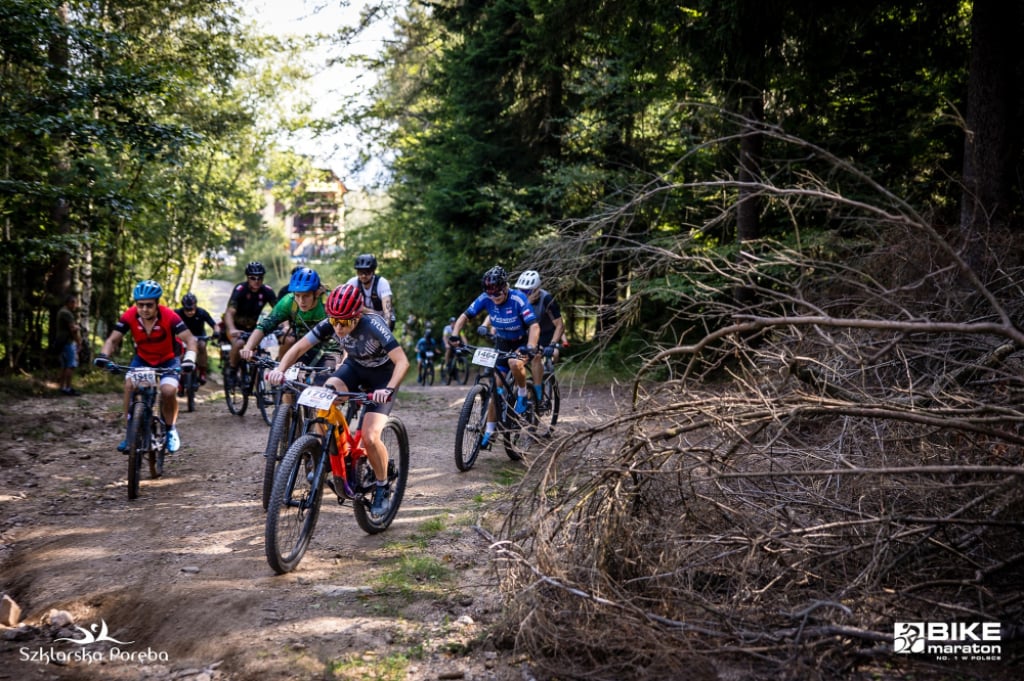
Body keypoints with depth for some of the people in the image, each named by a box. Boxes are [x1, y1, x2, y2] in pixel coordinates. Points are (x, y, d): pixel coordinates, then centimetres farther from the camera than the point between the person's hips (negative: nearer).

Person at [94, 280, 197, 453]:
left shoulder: (169, 316, -28)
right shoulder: (130, 316, -22)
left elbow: (190, 340, -30)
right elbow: (113, 339, -17)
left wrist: (189, 359, -48)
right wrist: (103, 356, -36)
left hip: (168, 360, -2)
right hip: (142, 359, 2)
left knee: (168, 391, -26)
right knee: (129, 385, -25)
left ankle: (171, 429, 1)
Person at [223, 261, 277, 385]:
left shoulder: (267, 291, -14)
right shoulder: (240, 290, -24)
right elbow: (229, 312, -34)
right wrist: (232, 329, -53)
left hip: (252, 327, 4)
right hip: (236, 326, -4)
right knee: (239, 343, -32)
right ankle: (232, 371, -9)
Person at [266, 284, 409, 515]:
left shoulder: (373, 325, -34)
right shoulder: (330, 325, -22)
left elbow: (402, 361, -40)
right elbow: (299, 347, -18)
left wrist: (389, 389, -56)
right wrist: (280, 369, -36)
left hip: (381, 374, -4)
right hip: (354, 366, 5)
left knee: (369, 437, -18)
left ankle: (382, 487, 8)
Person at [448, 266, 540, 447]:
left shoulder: (518, 299, -28)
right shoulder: (485, 298, -17)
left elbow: (534, 326, -35)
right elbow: (465, 316, -11)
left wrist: (530, 348, -51)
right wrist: (454, 335, -28)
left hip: (521, 341, -4)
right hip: (502, 343, 4)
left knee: (515, 364, -37)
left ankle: (522, 395, -8)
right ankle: (490, 430, 8)